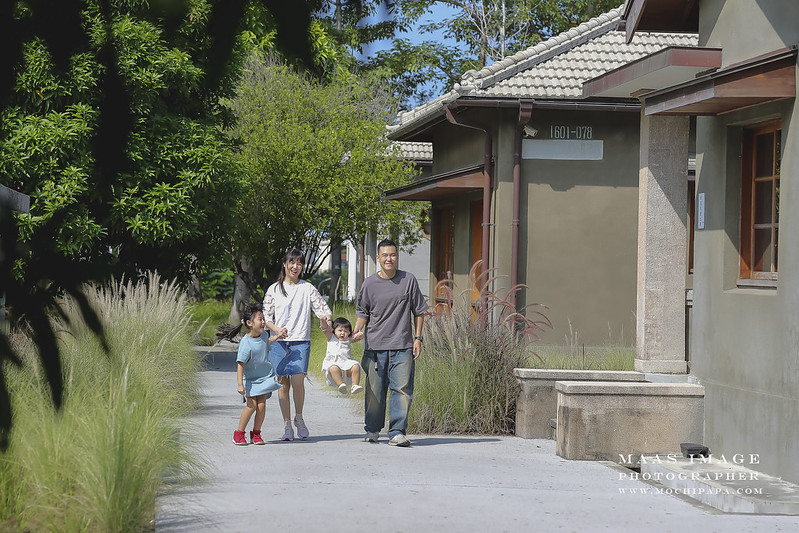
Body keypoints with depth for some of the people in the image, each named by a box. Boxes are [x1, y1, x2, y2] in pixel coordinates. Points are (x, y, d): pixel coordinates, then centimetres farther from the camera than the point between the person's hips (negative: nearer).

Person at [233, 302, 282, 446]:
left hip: (264, 377, 5)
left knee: (261, 405, -4)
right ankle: (239, 433, 3)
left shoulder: (262, 335, -1)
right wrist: (240, 385, -27)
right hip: (250, 379, -5)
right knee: (252, 405, -13)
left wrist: (277, 336, 16)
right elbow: (240, 364, -23)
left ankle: (256, 434, 11)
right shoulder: (246, 343, -22)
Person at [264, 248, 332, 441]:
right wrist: (276, 329, -11)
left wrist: (326, 319, -20)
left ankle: (299, 418, 5)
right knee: (283, 384, 0)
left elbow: (323, 308, 3)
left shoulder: (307, 288, 6)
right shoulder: (274, 289, 8)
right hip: (279, 342, 1)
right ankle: (287, 426, 8)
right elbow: (266, 315, 8)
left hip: (301, 342, -1)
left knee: (298, 380, -17)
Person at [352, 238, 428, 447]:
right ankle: (372, 429, 23)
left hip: (402, 346, -1)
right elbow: (362, 312, 13)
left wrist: (417, 338, 5)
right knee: (375, 390, 6)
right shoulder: (369, 283, 3)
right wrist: (358, 330, -6)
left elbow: (419, 311, 10)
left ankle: (397, 432, -6)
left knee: (402, 388, -8)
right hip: (375, 345, 1)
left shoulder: (409, 280, 3)